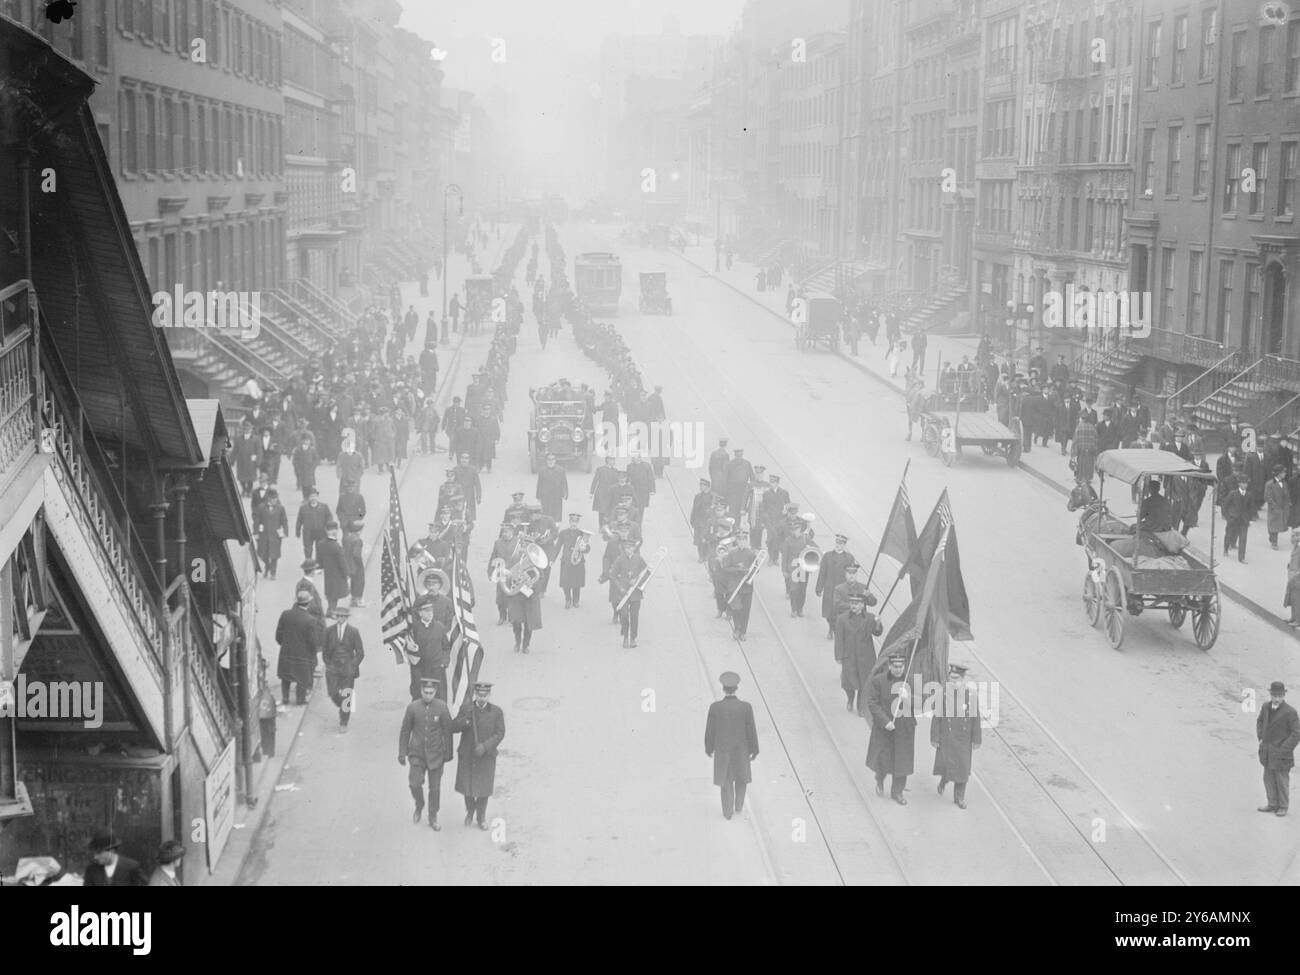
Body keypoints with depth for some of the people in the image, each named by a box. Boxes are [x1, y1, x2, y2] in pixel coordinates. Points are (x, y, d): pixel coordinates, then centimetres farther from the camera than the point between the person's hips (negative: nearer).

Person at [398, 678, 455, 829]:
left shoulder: (442, 707, -9)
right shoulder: (412, 707, -7)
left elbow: (448, 730, -1)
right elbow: (405, 731, 1)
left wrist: (448, 753, 2)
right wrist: (402, 753, 2)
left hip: (436, 754, 0)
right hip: (417, 754, 0)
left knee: (435, 787, 8)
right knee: (415, 784, -12)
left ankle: (433, 818, 26)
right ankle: (419, 806, 19)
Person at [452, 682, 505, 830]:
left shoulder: (496, 712, -9)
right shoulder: (466, 708, -7)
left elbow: (499, 734, -11)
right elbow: (454, 728, -9)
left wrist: (485, 746, -23)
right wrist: (465, 719, -28)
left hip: (486, 756, -1)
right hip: (467, 755, 1)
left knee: (483, 788, 5)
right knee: (467, 786, 10)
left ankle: (481, 816, 27)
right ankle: (470, 809, 39)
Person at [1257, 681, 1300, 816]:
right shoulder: (1266, 707, 1)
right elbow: (1260, 721, 21)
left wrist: (1284, 750, -16)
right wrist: (1261, 738, 10)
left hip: (1282, 752, -6)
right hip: (1267, 752, 6)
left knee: (1282, 780, 4)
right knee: (1269, 779, 12)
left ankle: (1283, 807, 18)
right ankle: (1273, 804, 26)